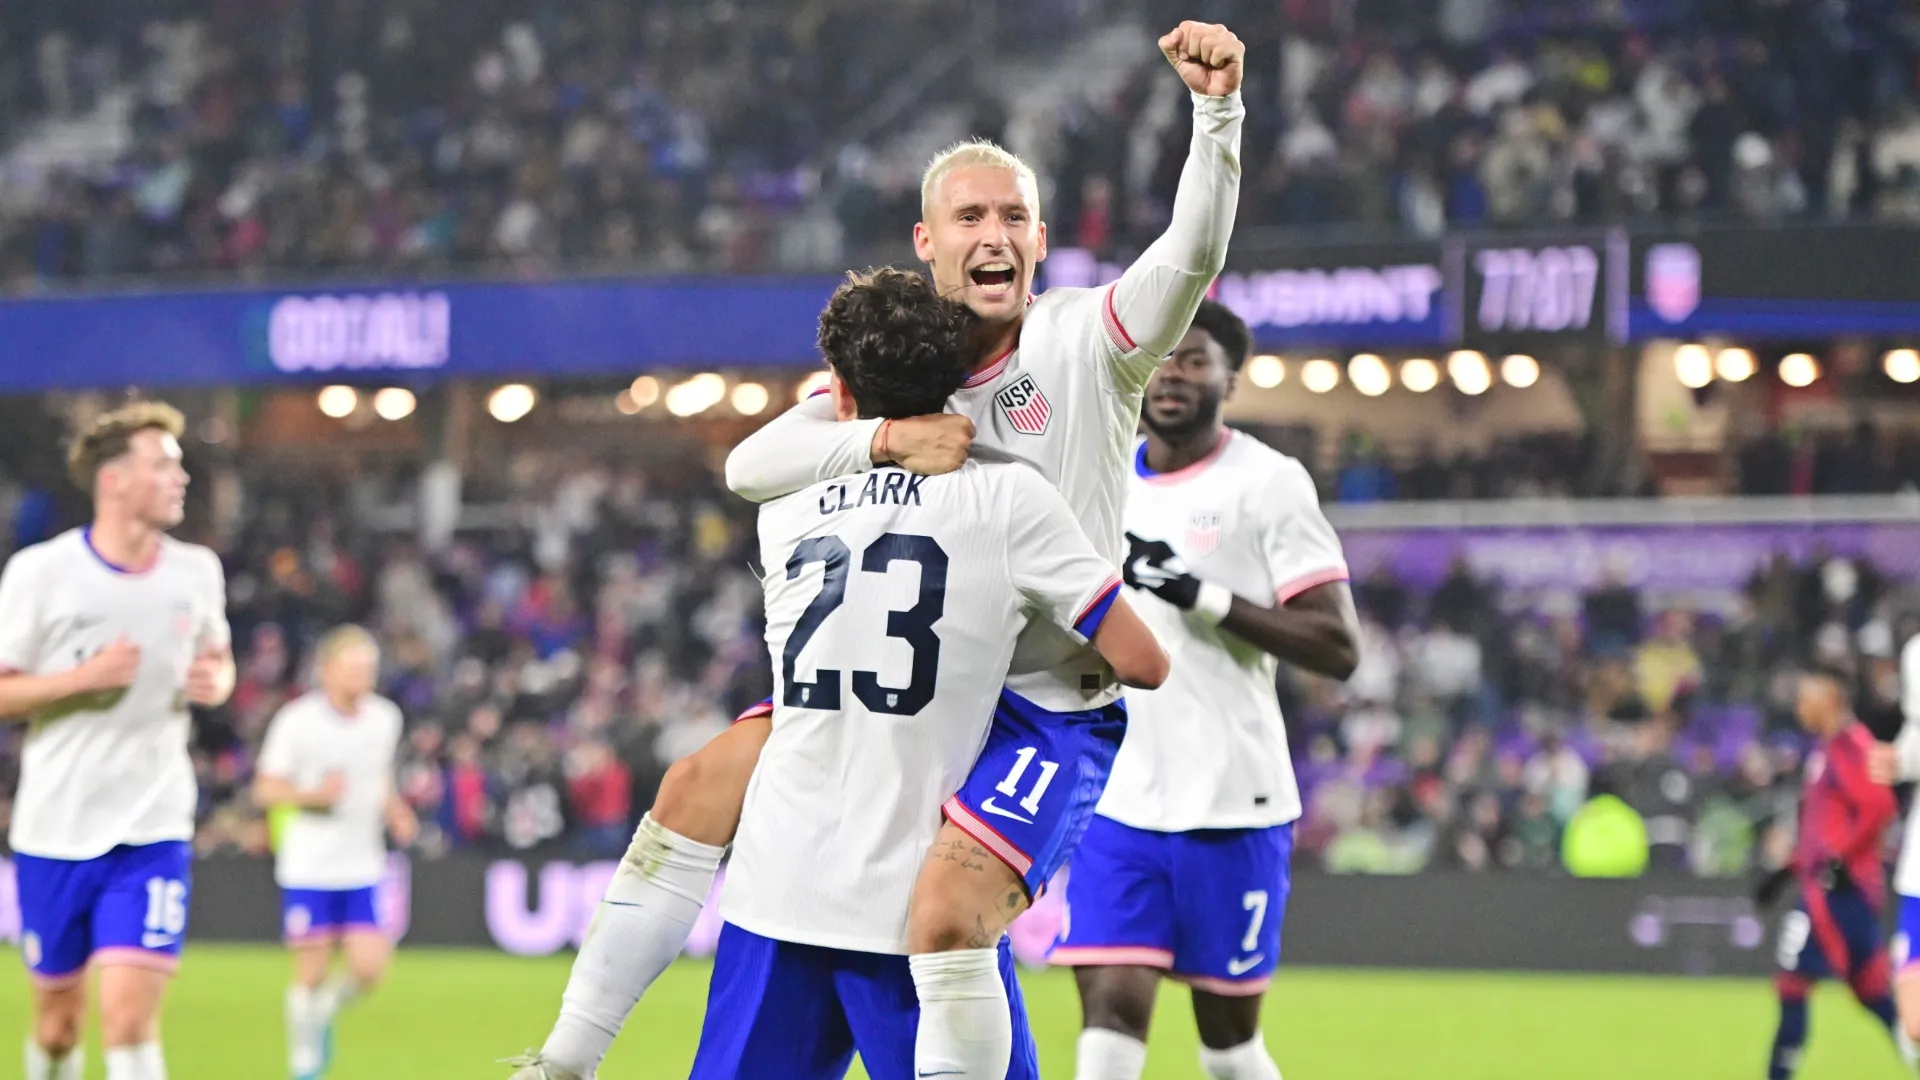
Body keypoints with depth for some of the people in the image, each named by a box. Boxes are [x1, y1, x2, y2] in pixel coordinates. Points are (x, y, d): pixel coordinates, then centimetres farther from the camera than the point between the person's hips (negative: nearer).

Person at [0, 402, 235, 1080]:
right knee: (58, 1019, 10)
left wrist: (216, 682, -4)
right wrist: (86, 677, -21)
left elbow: (218, 659, 20)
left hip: (152, 833, 1)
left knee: (130, 1020, -14)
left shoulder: (196, 571, 3)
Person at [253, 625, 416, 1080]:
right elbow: (265, 790, -6)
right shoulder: (298, 721, -10)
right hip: (308, 869, -4)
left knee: (369, 967, -7)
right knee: (312, 971, -1)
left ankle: (325, 1009, 26)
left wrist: (395, 812, 3)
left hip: (363, 870, 4)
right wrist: (314, 795, -22)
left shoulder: (385, 718, 5)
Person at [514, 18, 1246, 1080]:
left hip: (1051, 710, -6)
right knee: (701, 786, -1)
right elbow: (748, 465, -6)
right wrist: (885, 437, -22)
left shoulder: (1085, 341, -7)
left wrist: (1217, 110, -41)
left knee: (945, 911, -29)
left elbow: (1193, 254, -26)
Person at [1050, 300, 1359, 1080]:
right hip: (1115, 802, 4)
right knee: (1112, 1007, -9)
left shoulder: (1267, 482, -7)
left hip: (1230, 808, -4)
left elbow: (1337, 647, -13)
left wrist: (1205, 596, -22)